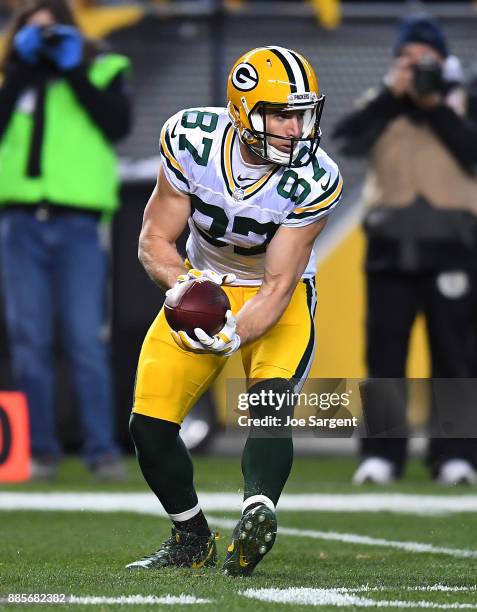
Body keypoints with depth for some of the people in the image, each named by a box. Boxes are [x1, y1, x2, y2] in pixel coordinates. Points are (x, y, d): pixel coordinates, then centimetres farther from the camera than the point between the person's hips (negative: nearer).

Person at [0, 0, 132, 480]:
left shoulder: (101, 72, 9)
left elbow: (118, 124, -8)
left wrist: (73, 71, -6)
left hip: (78, 225, -2)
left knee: (86, 341, -8)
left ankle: (102, 450, -8)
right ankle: (39, 450, 5)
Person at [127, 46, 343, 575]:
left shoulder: (312, 181, -25)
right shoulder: (192, 140, -20)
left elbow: (278, 285, -24)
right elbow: (154, 239, -14)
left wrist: (235, 335, -42)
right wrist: (179, 284, -35)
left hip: (277, 299, -3)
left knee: (269, 401, -31)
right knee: (149, 425, -5)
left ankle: (256, 515, -49)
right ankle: (191, 540, 15)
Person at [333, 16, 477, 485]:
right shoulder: (381, 104, 12)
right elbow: (345, 139, -7)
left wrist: (435, 106, -14)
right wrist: (392, 94, -11)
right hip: (390, 247, 1)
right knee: (384, 353, -3)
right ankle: (381, 454, 0)